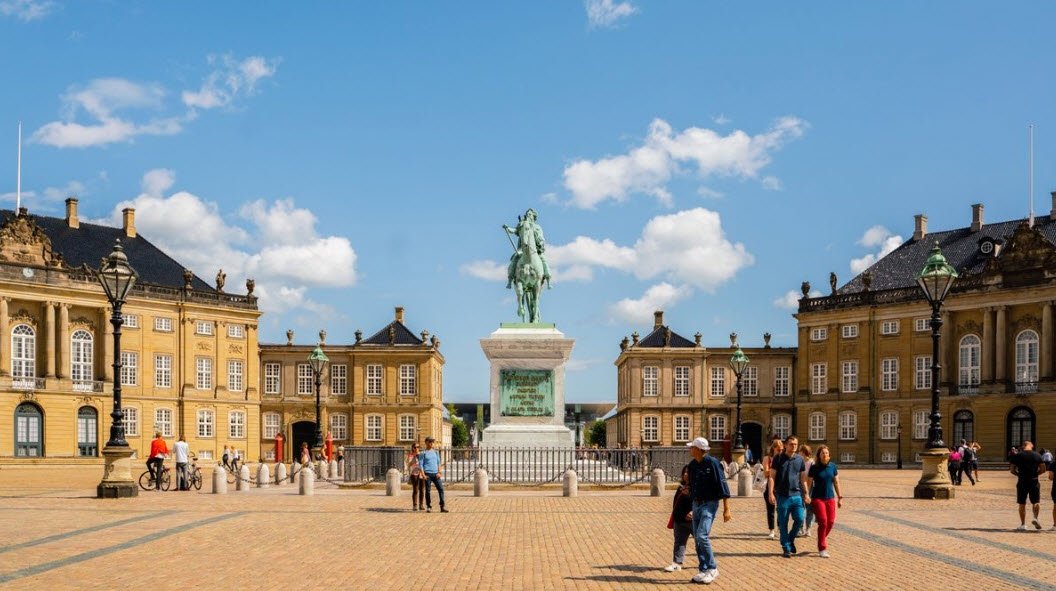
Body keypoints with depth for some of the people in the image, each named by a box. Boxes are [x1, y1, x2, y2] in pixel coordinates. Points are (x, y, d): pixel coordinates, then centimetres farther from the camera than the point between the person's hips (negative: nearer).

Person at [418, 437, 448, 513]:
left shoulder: (435, 452, 16)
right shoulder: (423, 453, 3)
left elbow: (438, 463, 17)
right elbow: (420, 464, -1)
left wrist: (439, 472, 3)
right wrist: (423, 475, -11)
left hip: (435, 474, 4)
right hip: (427, 474, -4)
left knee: (441, 489, -5)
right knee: (428, 491, 0)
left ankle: (442, 507, -3)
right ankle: (429, 507, 9)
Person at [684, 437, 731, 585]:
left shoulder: (712, 463, -14)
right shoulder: (692, 465, 8)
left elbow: (723, 485, -15)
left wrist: (726, 509, -17)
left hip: (709, 504, -8)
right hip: (696, 504, 8)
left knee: (702, 535, -18)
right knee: (697, 538, 8)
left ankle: (712, 569, -6)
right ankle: (703, 570, 16)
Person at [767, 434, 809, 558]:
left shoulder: (800, 459, 9)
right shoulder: (778, 459, 0)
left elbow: (803, 478, 14)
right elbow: (772, 477, -2)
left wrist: (806, 494, 8)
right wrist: (771, 493, -11)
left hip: (797, 495, 3)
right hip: (782, 495, -3)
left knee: (799, 519, -5)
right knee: (783, 523, 2)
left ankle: (791, 540, 20)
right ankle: (786, 548, 11)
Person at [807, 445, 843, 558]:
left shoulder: (833, 466, 3)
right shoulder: (814, 468, -6)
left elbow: (836, 482, 11)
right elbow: (809, 484, -3)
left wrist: (840, 497, 11)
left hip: (830, 498, 4)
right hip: (818, 498, -4)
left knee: (831, 522, 3)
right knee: (823, 522, -10)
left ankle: (823, 540, 30)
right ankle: (822, 549, -1)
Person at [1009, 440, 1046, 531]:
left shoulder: (1017, 456, -2)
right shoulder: (1037, 455, 0)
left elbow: (1013, 470, -3)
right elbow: (1043, 469, -1)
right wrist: (1035, 474, 12)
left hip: (1022, 482, 0)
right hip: (1034, 482, 0)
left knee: (1022, 504, 7)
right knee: (1036, 502, 15)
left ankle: (1023, 525, 8)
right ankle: (1035, 518, -9)